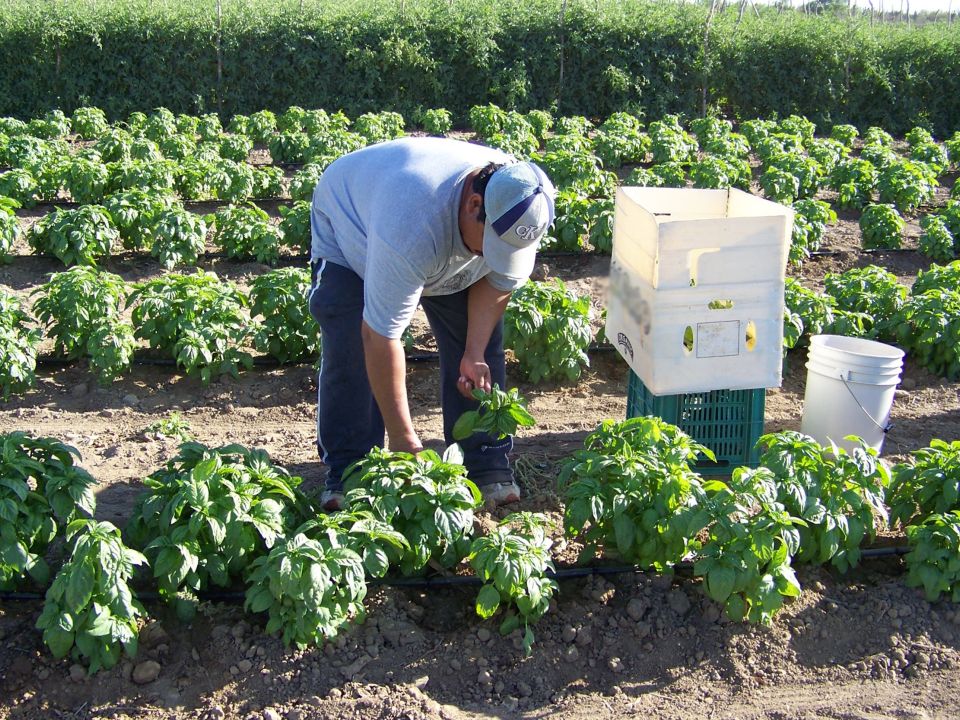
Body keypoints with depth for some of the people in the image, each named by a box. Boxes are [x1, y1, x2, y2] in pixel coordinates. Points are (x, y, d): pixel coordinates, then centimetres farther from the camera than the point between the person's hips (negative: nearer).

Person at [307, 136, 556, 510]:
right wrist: (403, 440, -39)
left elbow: (499, 280, -11)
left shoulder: (516, 208, -29)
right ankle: (346, 470, -3)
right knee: (349, 351, -18)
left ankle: (486, 462, 4)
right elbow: (382, 337, -43)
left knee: (482, 336, -7)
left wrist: (474, 354, -25)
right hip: (348, 226, -5)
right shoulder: (411, 227, -48)